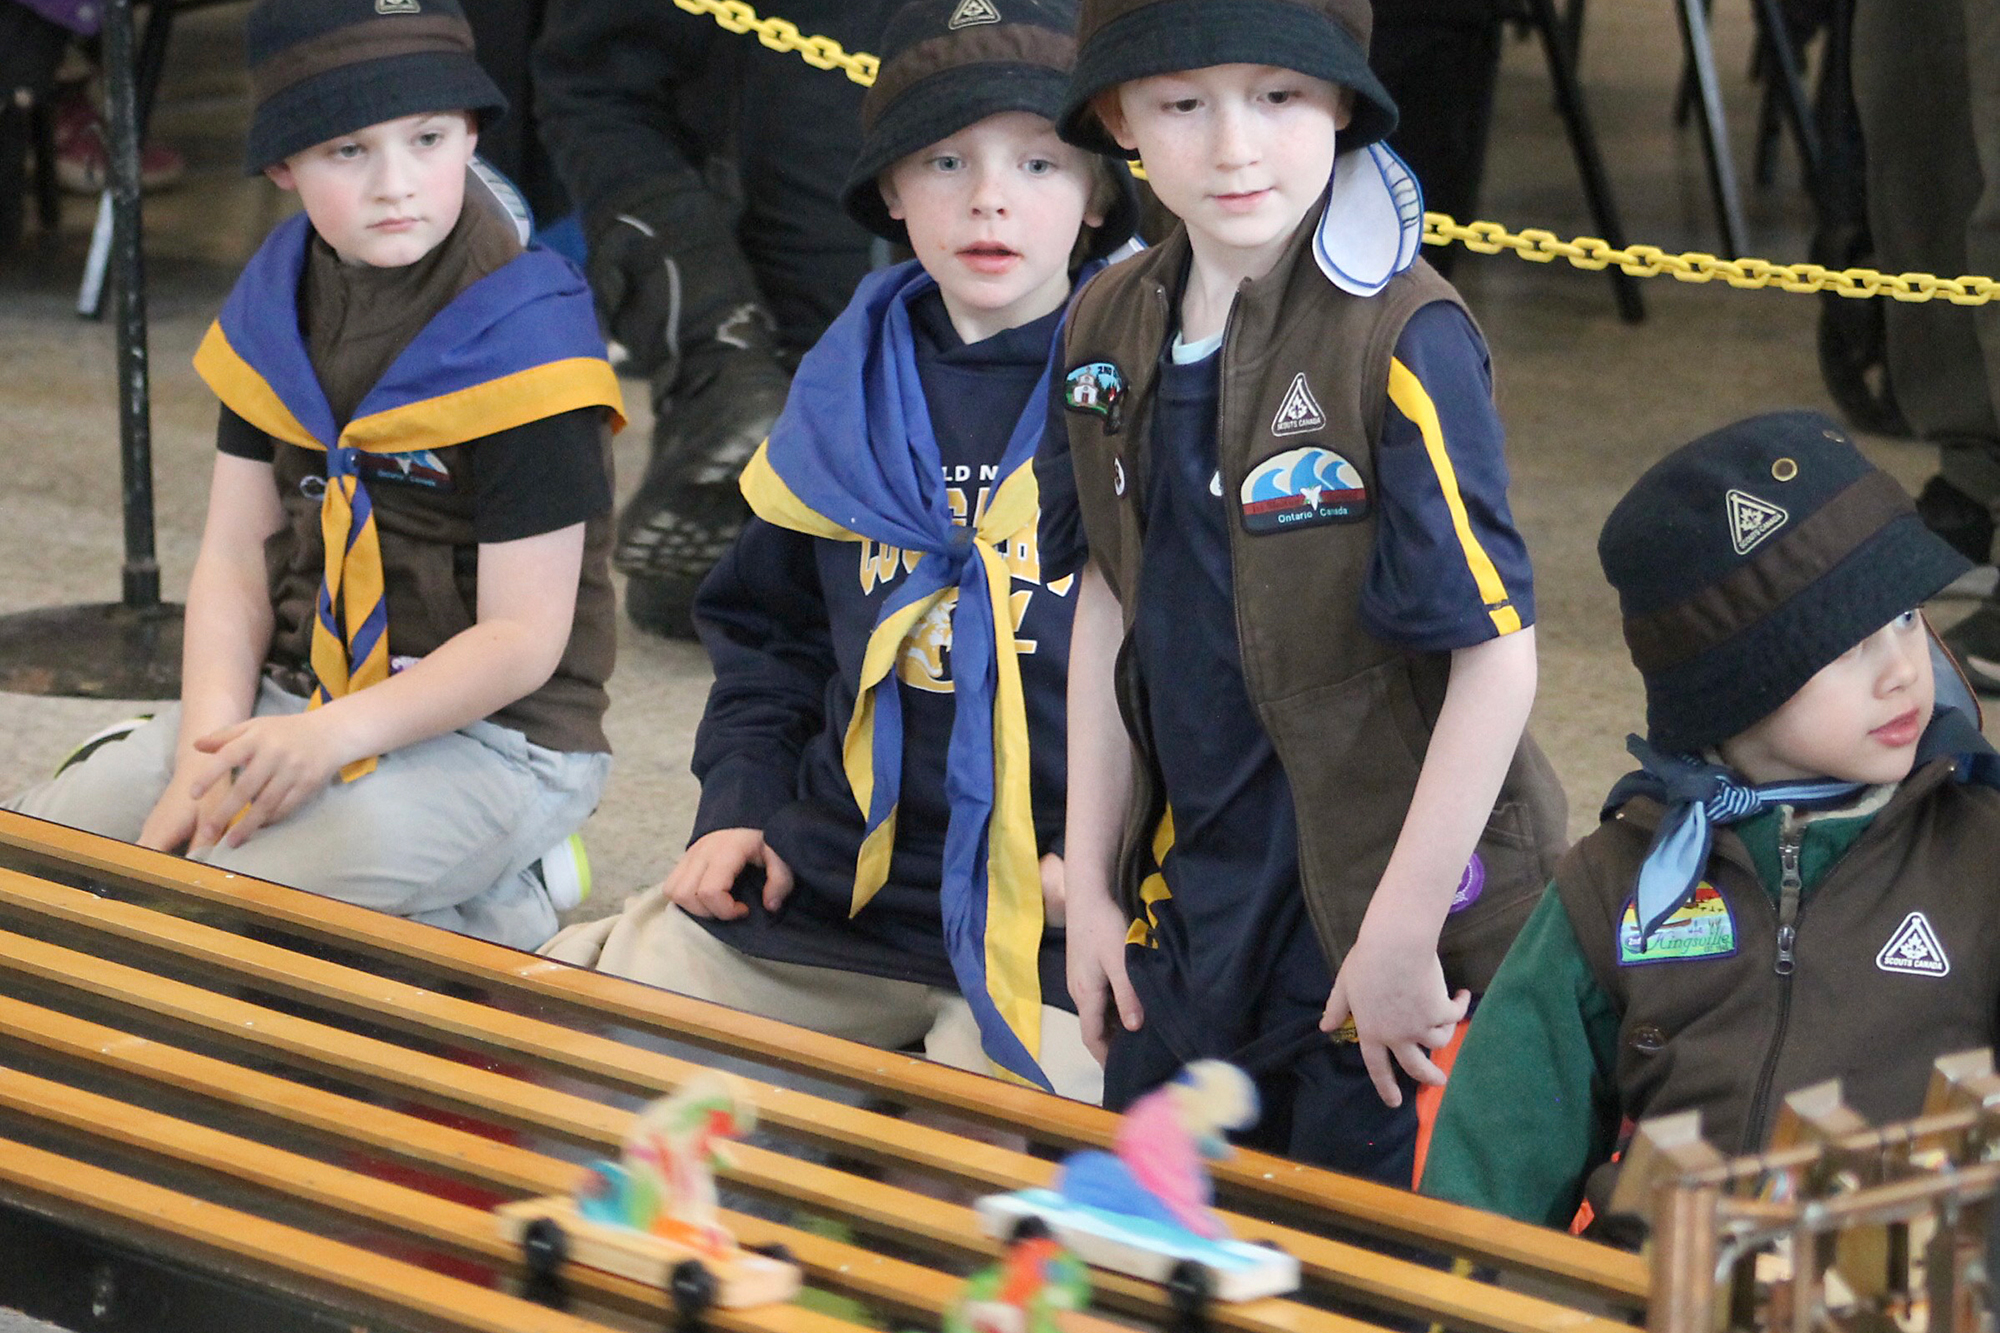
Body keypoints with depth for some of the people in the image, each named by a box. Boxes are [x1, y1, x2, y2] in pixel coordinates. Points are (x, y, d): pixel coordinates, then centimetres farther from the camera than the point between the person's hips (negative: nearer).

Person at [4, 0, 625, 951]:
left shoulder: (522, 342, -17)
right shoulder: (276, 306, 5)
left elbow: (522, 638, -18)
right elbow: (237, 556, 5)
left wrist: (333, 737, -29)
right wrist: (211, 749, -11)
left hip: (489, 734, -7)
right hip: (289, 695, 7)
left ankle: (491, 920, -4)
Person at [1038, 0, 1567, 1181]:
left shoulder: (1403, 339, -19)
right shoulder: (1112, 331, 1)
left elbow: (1498, 655, -19)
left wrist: (1401, 939, -18)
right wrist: (1090, 887, 10)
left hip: (1385, 903, -6)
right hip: (1187, 901, 6)